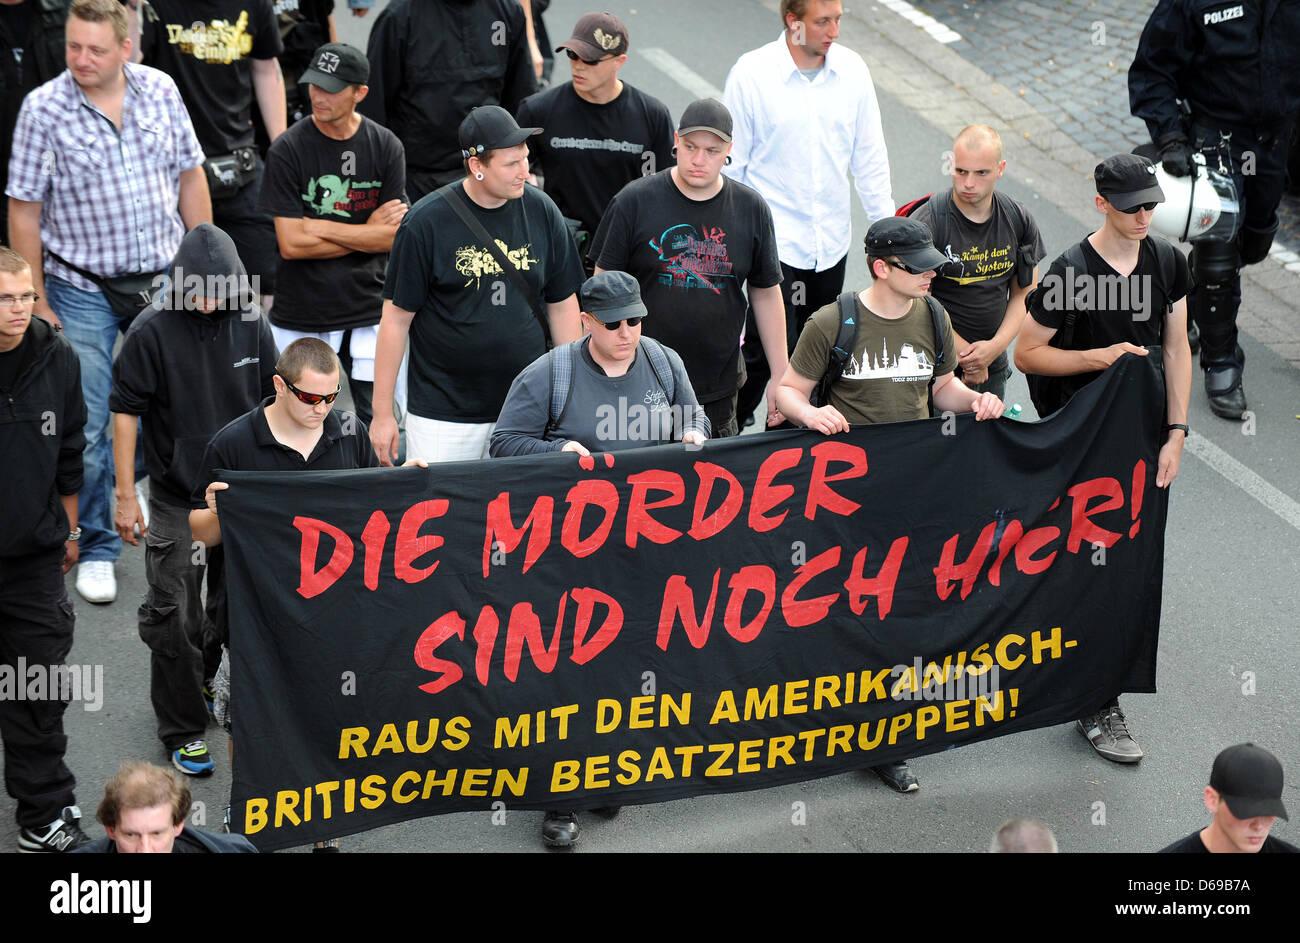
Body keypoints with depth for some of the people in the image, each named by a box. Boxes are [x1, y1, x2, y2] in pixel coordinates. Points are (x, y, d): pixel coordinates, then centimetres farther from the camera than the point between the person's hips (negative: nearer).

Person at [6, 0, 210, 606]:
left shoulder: (160, 91, -2)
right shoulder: (43, 109, -12)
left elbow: (189, 177, 8)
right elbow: (24, 211, -8)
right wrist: (38, 305, -8)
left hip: (164, 279, 3)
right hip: (83, 289, -3)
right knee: (86, 427, -2)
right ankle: (95, 548, 14)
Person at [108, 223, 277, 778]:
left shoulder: (251, 325, -2)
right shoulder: (153, 330, -13)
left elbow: (273, 402, 10)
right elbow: (125, 411, -8)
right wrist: (125, 495, -9)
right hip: (175, 498, -4)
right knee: (173, 616, -1)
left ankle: (205, 677, 41)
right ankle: (182, 729, 12)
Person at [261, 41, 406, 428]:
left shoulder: (385, 147, 0)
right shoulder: (288, 149, -7)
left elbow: (394, 237, -3)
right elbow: (291, 244, -12)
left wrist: (321, 227, -10)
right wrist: (366, 233, -7)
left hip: (368, 313, 2)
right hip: (300, 317, -1)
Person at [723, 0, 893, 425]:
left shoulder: (852, 69, 0)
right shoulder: (751, 73, -11)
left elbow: (870, 156, 8)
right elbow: (731, 163, -4)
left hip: (831, 240, 4)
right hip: (775, 239, -4)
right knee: (771, 345, -10)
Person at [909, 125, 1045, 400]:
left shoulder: (1019, 219, 0)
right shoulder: (926, 223, -15)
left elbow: (1024, 294, 6)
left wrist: (995, 346, -10)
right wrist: (966, 355, -12)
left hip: (994, 367, 4)